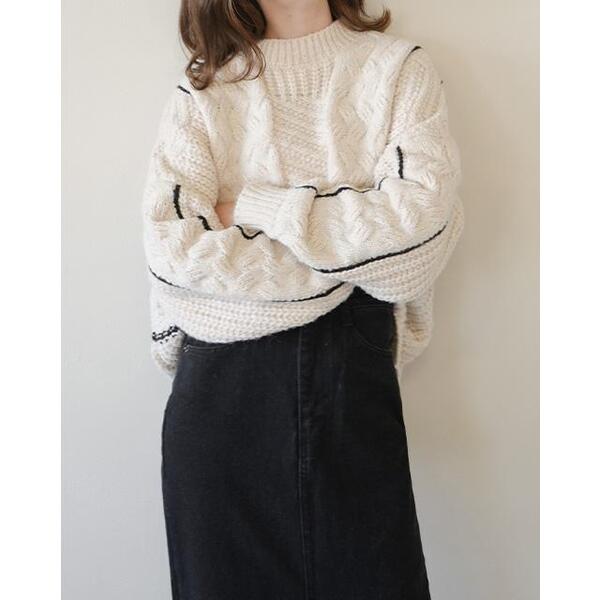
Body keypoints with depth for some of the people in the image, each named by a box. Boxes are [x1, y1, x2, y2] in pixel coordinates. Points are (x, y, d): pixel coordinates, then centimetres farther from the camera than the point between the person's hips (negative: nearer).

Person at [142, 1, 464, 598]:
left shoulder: (400, 69, 7)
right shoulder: (200, 93, 7)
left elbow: (422, 218, -10)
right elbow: (170, 248, -9)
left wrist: (252, 207, -7)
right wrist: (355, 256, -10)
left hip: (351, 373, 0)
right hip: (220, 385, 1)